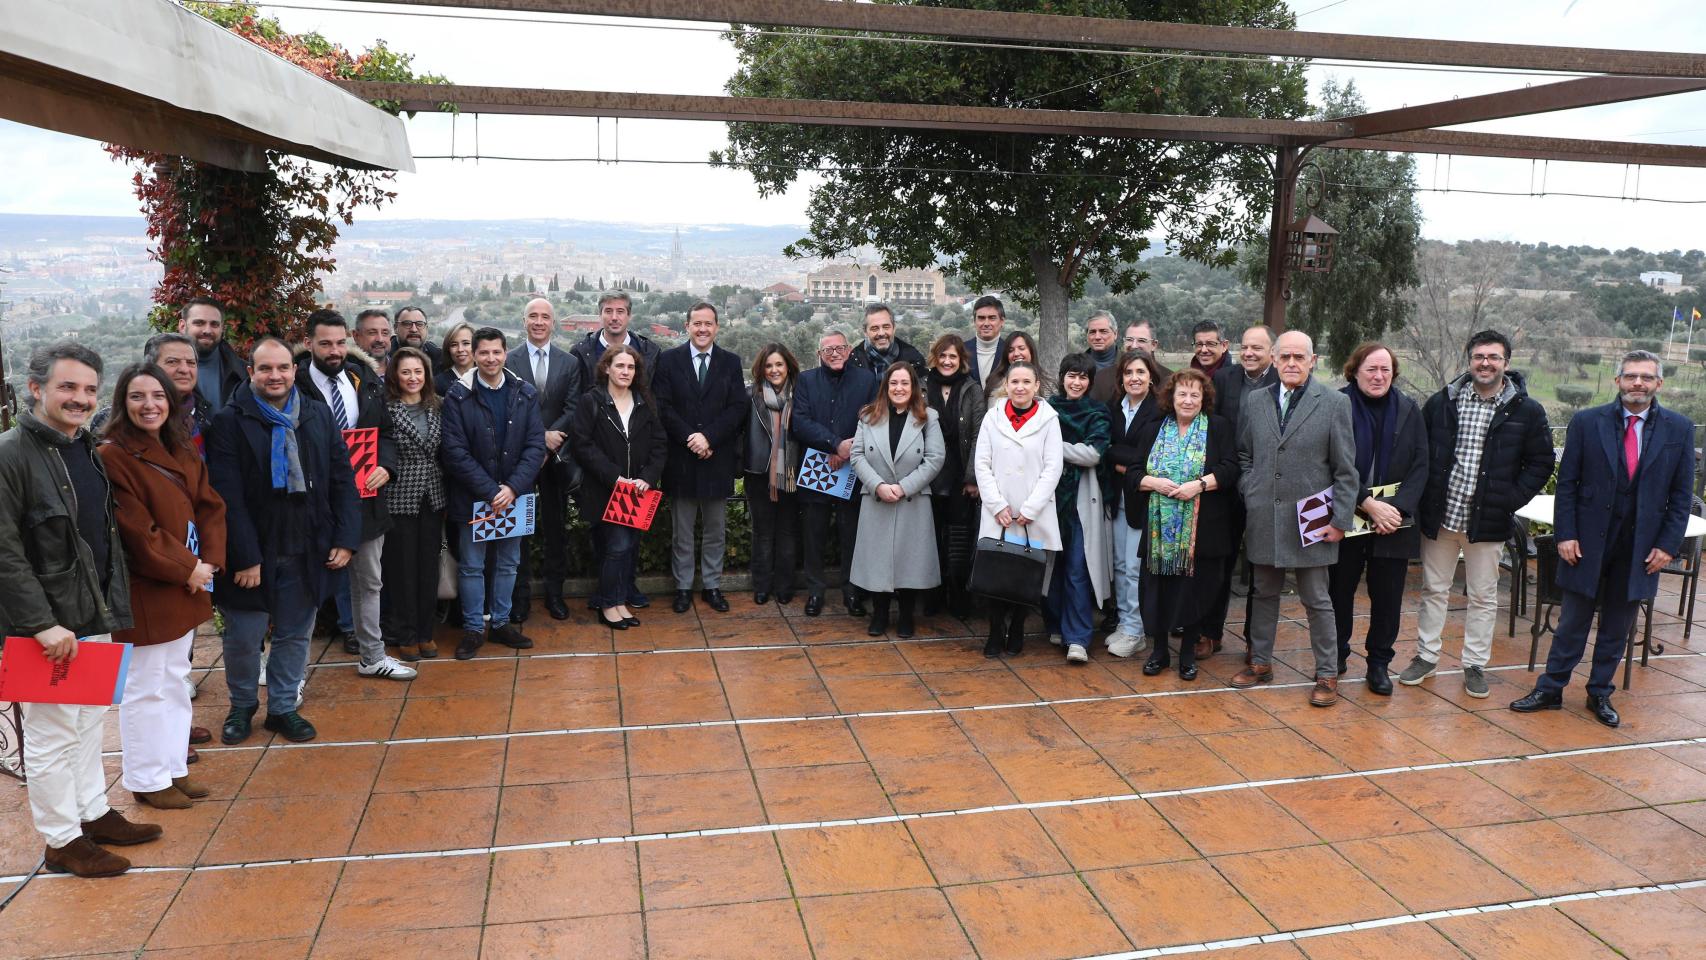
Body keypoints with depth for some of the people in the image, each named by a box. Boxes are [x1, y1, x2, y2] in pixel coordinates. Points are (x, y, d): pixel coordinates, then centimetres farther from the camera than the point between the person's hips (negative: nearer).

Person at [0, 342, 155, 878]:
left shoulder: (86, 450, 10)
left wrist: (112, 606, 14)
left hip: (95, 617, 8)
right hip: (48, 624, -8)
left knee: (90, 720, 19)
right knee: (52, 733, 3)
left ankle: (93, 813, 34)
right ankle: (61, 841, 16)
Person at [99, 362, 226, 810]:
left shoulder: (182, 453, 9)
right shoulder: (113, 456, -15)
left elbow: (210, 507, 7)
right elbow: (134, 530, -19)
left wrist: (209, 561, -7)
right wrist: (185, 569, -16)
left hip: (187, 586, 8)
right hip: (143, 590, -8)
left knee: (175, 682, 16)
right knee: (145, 688, 4)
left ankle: (174, 768, 27)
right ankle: (147, 781, 16)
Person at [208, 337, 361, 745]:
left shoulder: (319, 415, 5)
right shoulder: (229, 422, -7)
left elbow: (343, 479, 6)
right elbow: (228, 497, -12)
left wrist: (345, 539, -1)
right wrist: (245, 557, -15)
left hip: (307, 553, 3)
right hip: (252, 552, -3)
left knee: (294, 635, 12)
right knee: (243, 639, 8)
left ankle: (283, 707, 28)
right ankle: (242, 707, 31)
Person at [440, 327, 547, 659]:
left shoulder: (526, 394, -1)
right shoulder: (458, 397, -7)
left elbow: (536, 445, -3)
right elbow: (455, 451, -11)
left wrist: (512, 488, -14)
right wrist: (491, 491, -17)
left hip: (514, 494, 3)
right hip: (472, 496, -2)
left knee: (508, 563, 13)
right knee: (471, 566, 6)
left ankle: (501, 623, 27)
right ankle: (473, 628, 18)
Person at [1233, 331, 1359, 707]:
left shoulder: (1335, 403, -4)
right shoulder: (1255, 401, 6)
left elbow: (1345, 469, -4)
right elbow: (1244, 456, 15)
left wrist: (1340, 519, -8)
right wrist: (1250, 495, 3)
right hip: (1263, 519, 3)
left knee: (1317, 600, 5)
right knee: (1264, 594, 14)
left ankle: (1327, 674, 16)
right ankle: (1260, 662, 28)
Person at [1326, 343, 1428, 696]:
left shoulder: (1408, 410, 4)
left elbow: (1420, 465, 2)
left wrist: (1397, 507, -11)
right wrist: (1368, 504, -17)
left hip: (1394, 520, 2)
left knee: (1388, 595, 7)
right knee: (1340, 589, 8)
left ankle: (1379, 662, 21)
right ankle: (1336, 654, 25)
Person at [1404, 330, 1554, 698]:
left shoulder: (1527, 411, -3)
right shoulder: (1442, 403, 1)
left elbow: (1541, 463, 2)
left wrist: (1511, 499, -9)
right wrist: (1422, 498, -1)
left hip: (1488, 522, -1)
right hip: (1439, 516, 1)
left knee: (1484, 596, 9)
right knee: (1434, 590, 12)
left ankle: (1475, 664, 21)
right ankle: (1426, 656, 23)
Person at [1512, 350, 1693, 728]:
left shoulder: (1679, 429, 1)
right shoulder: (1586, 422, -3)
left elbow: (1681, 494, 3)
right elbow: (1566, 483, -1)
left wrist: (1668, 545, -2)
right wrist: (1565, 535, -7)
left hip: (1641, 548, 1)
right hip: (1588, 542, -1)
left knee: (1617, 627, 12)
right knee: (1572, 622, 7)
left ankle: (1600, 693, 26)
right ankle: (1550, 689, 17)